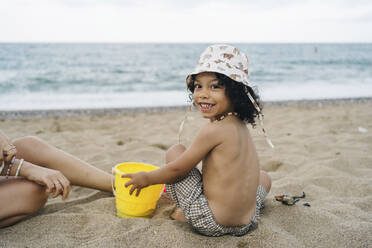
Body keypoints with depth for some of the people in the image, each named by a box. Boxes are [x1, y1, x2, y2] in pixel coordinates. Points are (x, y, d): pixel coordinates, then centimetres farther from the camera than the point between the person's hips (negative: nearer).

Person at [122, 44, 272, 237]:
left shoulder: (212, 130, -20)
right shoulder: (240, 126, 5)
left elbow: (178, 169, -11)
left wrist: (146, 178, 7)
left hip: (211, 223, -7)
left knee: (174, 151, 3)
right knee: (264, 177, 38)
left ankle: (186, 213, 18)